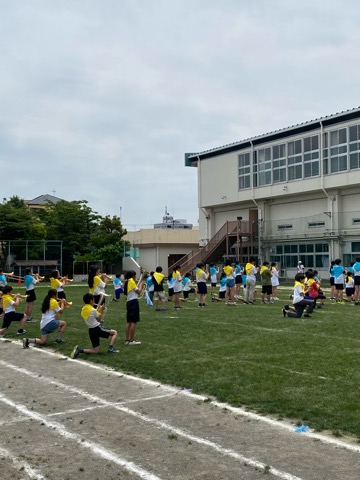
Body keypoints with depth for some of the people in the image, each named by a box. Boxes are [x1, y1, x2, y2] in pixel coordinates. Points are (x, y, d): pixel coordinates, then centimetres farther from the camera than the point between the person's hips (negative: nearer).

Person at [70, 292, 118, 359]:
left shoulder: (83, 310, 7)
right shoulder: (93, 310, -15)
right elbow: (99, 319, -2)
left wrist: (98, 310, 17)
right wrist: (101, 311, 5)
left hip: (91, 330, 7)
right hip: (98, 328, -7)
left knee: (95, 350, 12)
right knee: (114, 332, 9)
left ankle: (79, 350, -8)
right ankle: (110, 348, -4)